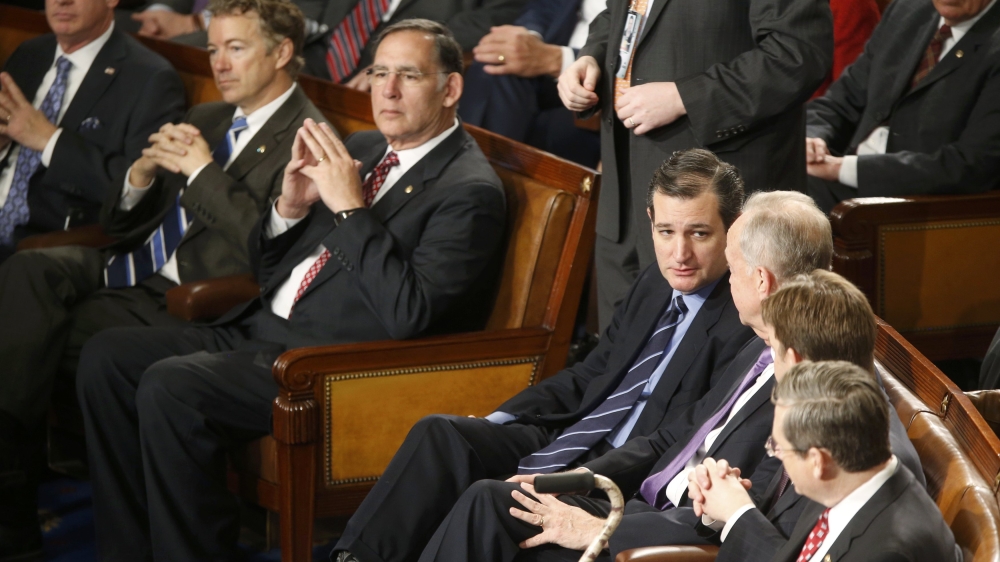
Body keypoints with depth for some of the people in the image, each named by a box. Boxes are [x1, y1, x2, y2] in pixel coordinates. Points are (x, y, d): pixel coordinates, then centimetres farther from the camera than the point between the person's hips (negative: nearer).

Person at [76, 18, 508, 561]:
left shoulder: (471, 191, -9)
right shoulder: (359, 150, 16)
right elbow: (265, 266, 20)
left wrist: (350, 207, -21)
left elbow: (407, 314, -21)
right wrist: (290, 207, -2)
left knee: (169, 386, -27)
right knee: (106, 356, -4)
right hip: (260, 331, 9)